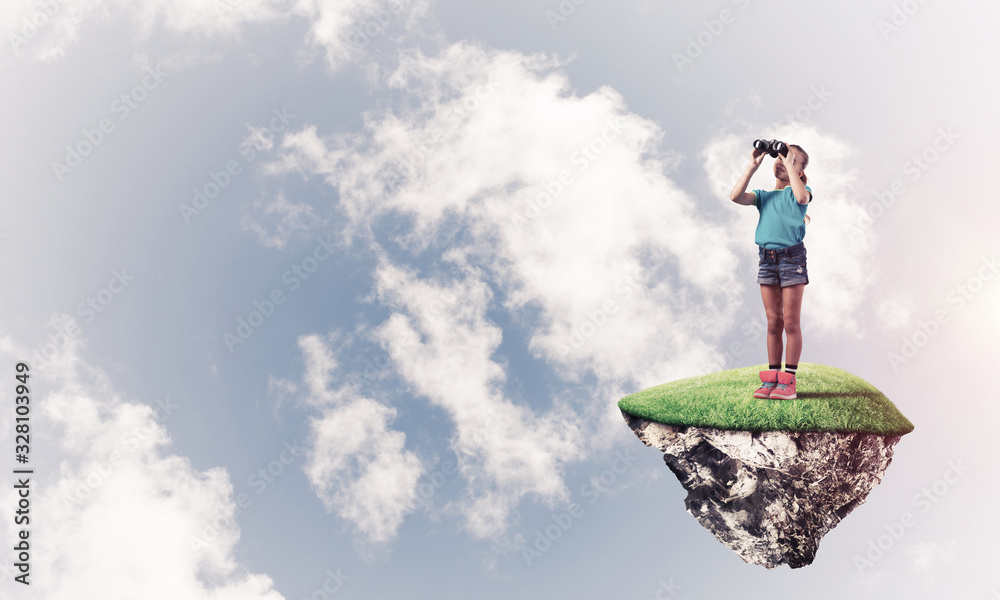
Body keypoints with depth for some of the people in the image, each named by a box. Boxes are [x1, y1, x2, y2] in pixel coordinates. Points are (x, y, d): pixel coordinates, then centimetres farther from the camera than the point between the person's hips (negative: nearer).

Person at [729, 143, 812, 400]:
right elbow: (735, 196, -3)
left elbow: (803, 197, -20)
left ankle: (788, 380, 2)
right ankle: (771, 378, 12)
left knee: (790, 322, -2)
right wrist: (752, 166, -2)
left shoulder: (799, 191, 5)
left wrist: (790, 163, -12)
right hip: (766, 258, 4)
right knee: (773, 322, 7)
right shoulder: (763, 195, 14)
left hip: (791, 256, -4)